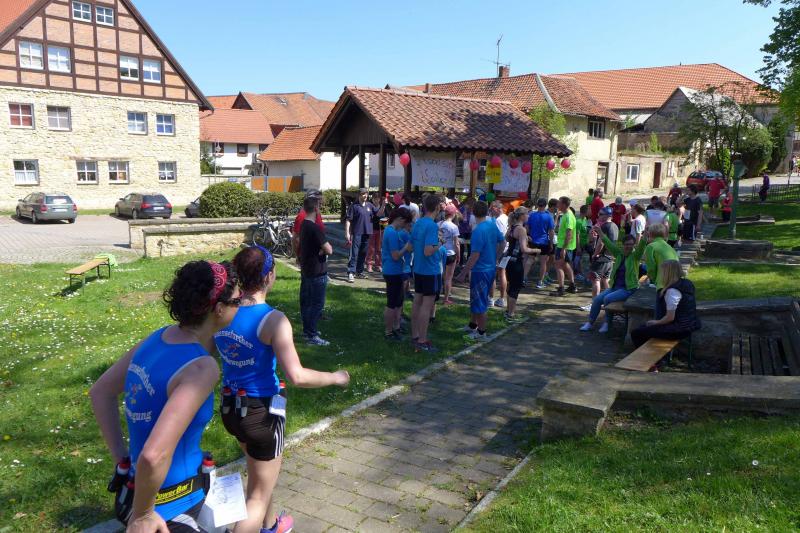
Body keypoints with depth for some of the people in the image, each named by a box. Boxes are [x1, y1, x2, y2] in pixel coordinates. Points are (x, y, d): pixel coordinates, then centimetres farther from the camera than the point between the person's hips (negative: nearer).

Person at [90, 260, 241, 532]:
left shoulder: (159, 337, -3)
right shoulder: (202, 367, -28)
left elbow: (100, 392, 10)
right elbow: (154, 456, -35)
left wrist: (122, 458, 10)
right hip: (169, 509, -8)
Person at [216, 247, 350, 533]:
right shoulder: (272, 319, -26)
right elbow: (297, 376, -33)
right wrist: (335, 377, -17)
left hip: (230, 408, 8)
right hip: (261, 412, -7)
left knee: (258, 473, 33)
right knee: (259, 495, 14)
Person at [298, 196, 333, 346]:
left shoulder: (303, 225, 7)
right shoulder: (314, 228, -22)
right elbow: (329, 250, -25)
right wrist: (327, 245, -3)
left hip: (306, 270, 10)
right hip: (317, 272, -10)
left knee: (306, 302, 17)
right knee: (317, 304, -2)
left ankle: (307, 330, 28)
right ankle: (312, 336, 1)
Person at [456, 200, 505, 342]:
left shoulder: (478, 231, -23)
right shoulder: (493, 225, 2)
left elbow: (475, 255, -24)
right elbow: (502, 242, 14)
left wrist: (463, 273, -19)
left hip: (480, 270, -9)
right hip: (490, 268, 9)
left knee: (479, 302, 4)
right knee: (477, 299, 22)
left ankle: (481, 333, 15)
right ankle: (472, 326, 36)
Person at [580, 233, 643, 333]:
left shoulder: (635, 256, -3)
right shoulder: (619, 253, 10)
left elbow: (641, 247, -20)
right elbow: (608, 243, 6)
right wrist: (600, 232, -2)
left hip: (628, 288, -6)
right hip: (614, 286, 6)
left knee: (608, 298, -26)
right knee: (597, 299, -10)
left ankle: (607, 323, -8)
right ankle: (590, 323, 3)